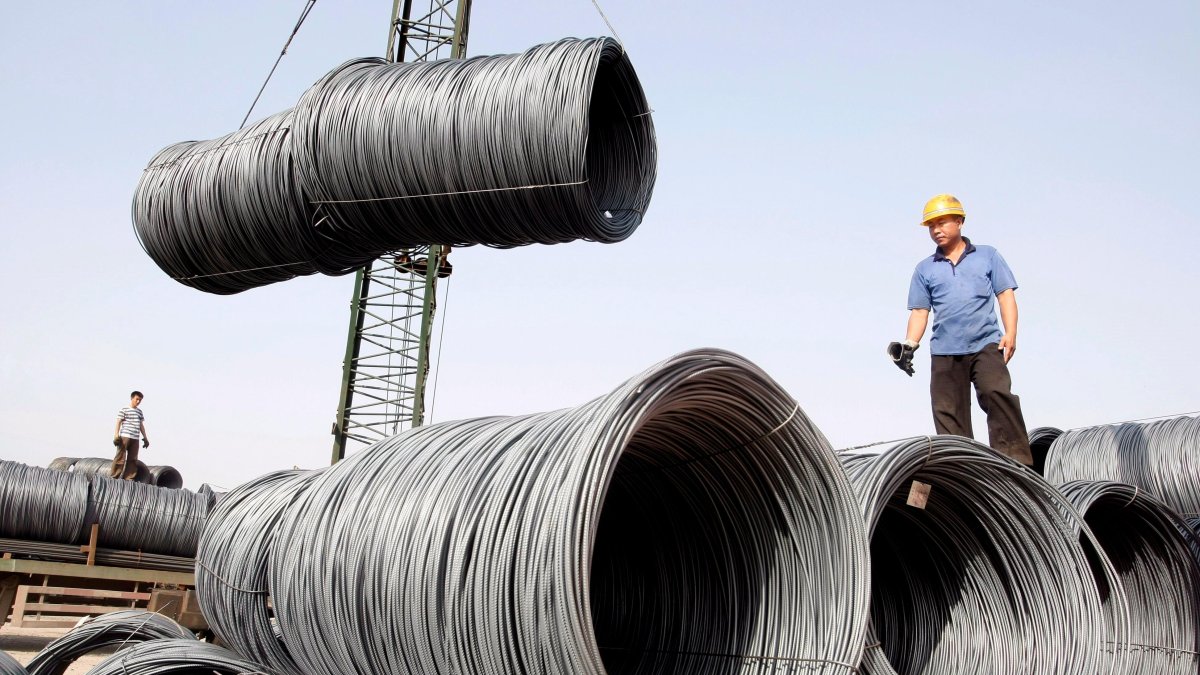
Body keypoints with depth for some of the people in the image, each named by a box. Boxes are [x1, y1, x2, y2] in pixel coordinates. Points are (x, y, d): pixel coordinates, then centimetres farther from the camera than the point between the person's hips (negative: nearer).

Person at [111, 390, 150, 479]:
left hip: (135, 438, 6)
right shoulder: (124, 410, 0)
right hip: (124, 437, -6)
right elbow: (118, 422, -5)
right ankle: (113, 477, -4)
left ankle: (129, 478, 7)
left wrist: (145, 438, 20)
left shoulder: (140, 412, 19)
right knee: (120, 457, -8)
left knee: (133, 459, 4)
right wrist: (116, 435, -15)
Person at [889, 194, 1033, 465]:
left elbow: (1006, 295, 8)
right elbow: (919, 311, 12)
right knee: (948, 413, 0)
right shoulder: (924, 269, 17)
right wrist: (909, 345, -4)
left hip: (986, 345, -3)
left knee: (996, 392, -24)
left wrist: (1010, 334, -5)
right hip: (944, 353, 3)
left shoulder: (987, 255, 13)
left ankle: (1016, 460, -21)